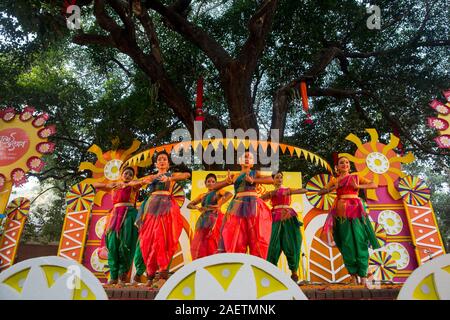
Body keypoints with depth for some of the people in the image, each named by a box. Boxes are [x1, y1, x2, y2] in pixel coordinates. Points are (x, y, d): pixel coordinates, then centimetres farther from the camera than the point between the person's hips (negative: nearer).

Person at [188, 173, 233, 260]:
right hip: (203, 221, 6)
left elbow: (230, 194, -15)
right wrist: (197, 208, -1)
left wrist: (219, 205, -19)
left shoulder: (218, 191, 5)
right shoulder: (202, 195, 19)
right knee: (199, 244, 2)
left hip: (215, 220, -5)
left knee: (212, 243, -10)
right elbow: (189, 205, 19)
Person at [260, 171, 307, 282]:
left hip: (289, 218, 0)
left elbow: (304, 190, 3)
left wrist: (290, 192, -10)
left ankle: (294, 272, 5)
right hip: (276, 220, 1)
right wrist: (272, 193, -10)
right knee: (274, 244, -6)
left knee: (290, 244, -4)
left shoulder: (288, 190, 13)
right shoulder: (270, 193, 16)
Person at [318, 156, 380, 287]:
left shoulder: (356, 177, 12)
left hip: (355, 210, -1)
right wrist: (334, 188, -4)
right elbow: (320, 192, 9)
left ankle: (363, 274, 0)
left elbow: (374, 185, 5)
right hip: (342, 212, 1)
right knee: (347, 242, 1)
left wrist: (358, 186, -7)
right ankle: (353, 274, 9)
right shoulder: (334, 180, 13)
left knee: (359, 240, -6)